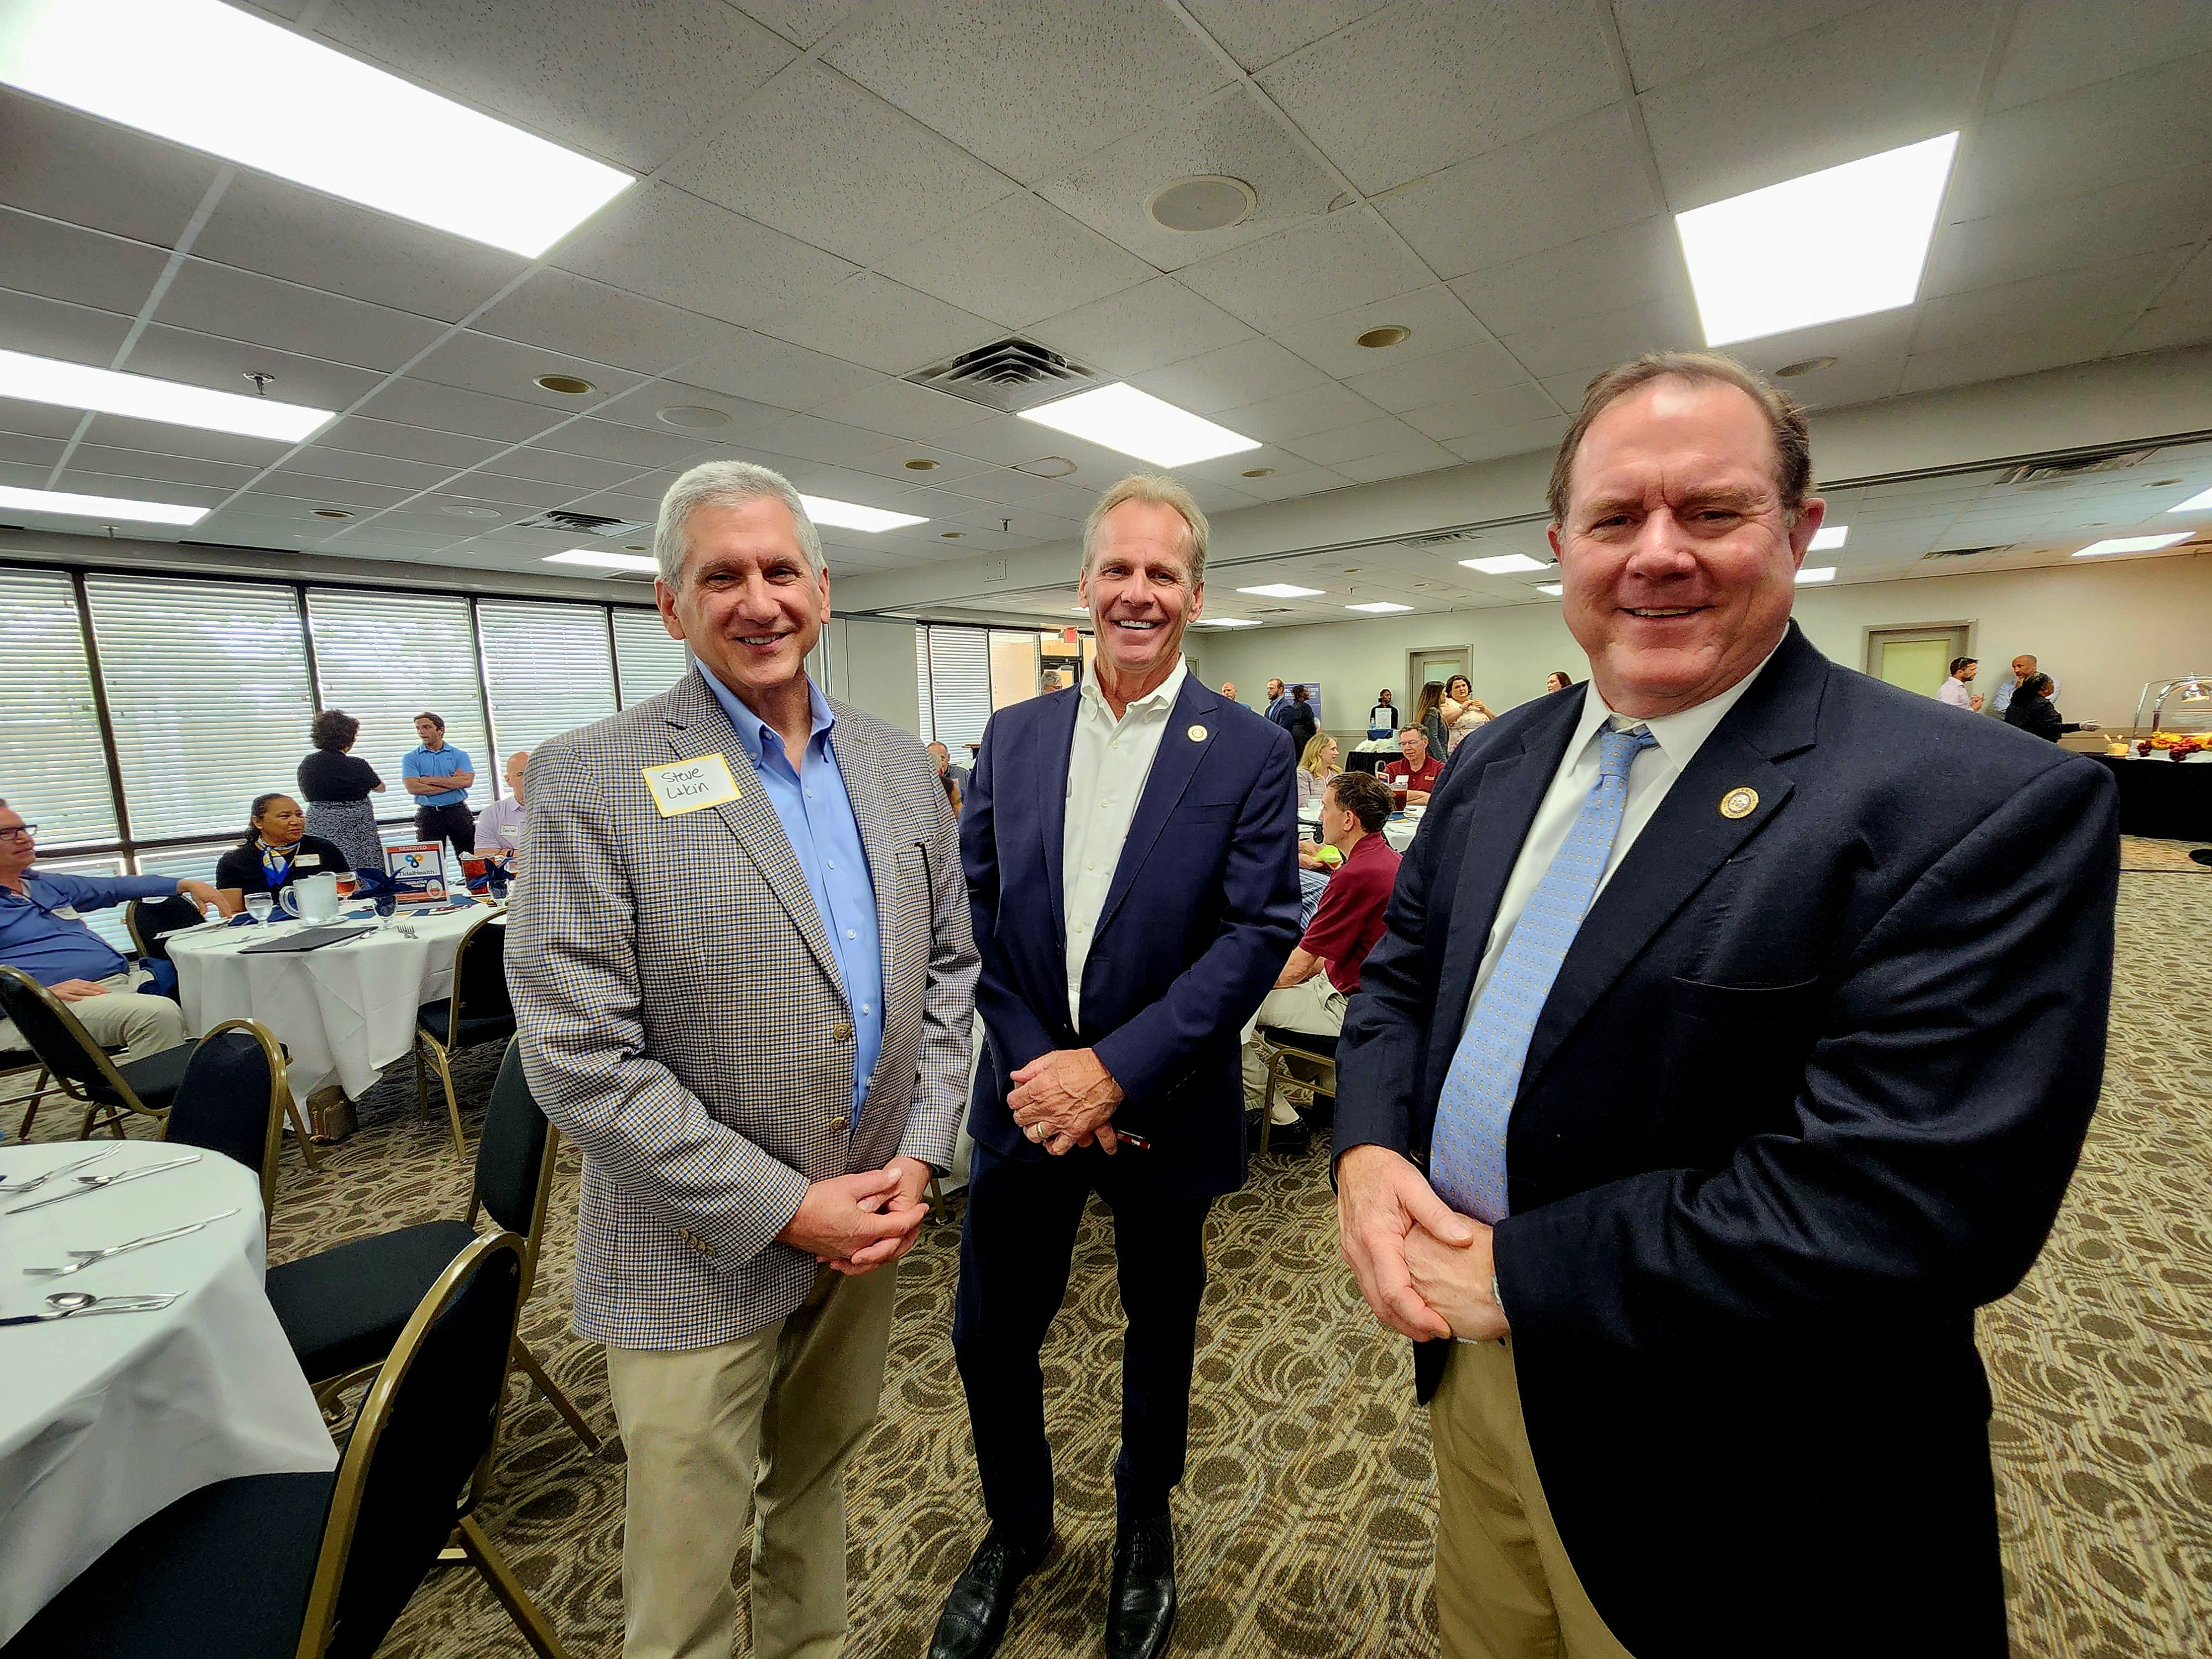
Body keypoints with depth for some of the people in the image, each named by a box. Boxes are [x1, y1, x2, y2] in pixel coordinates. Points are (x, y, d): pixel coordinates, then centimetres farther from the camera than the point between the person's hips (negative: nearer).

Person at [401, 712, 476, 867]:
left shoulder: (458, 755, 6)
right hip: (428, 815, 1)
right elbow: (412, 788, -9)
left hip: (458, 812, 0)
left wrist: (430, 780, -9)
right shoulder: (411, 758, 7)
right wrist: (453, 783, -8)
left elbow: (467, 781, -10)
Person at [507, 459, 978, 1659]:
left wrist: (920, 1151, -5)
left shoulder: (898, 764, 1)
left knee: (815, 1486, 28)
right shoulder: (590, 780, -14)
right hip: (698, 1262, -4)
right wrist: (784, 1208, -17)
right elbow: (576, 1056, -17)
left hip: (866, 1224, 5)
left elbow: (947, 964, 5)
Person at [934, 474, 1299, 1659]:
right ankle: (1015, 1529, 48)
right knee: (988, 1334, 15)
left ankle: (1145, 1529, 52)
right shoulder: (1012, 736, 1)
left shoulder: (1250, 753, -8)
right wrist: (1035, 1067, -12)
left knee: (1161, 1330, 21)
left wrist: (1114, 1070, -19)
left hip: (1163, 1109, -2)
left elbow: (1259, 932, -14)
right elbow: (972, 913, -2)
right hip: (1027, 1100, 3)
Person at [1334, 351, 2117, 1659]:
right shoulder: (1499, 761, 0)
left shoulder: (1988, 809, -20)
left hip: (1716, 1480, -5)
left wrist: (1521, 1274, -22)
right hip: (1468, 1360, 6)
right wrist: (1369, 1150, -13)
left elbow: (1899, 1202, -27)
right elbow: (1402, 975, 5)